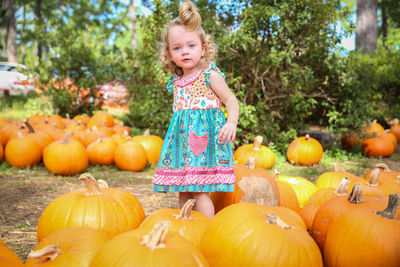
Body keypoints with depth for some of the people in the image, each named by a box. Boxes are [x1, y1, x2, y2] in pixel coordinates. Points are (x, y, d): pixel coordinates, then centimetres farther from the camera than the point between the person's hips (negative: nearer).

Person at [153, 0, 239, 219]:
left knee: (200, 192, -13)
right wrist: (175, 134, 18)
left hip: (205, 134, -7)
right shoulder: (177, 82, 14)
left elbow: (230, 100, -3)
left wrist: (232, 122, -20)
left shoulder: (210, 75, -4)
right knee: (183, 191, 10)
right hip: (183, 138, 7)